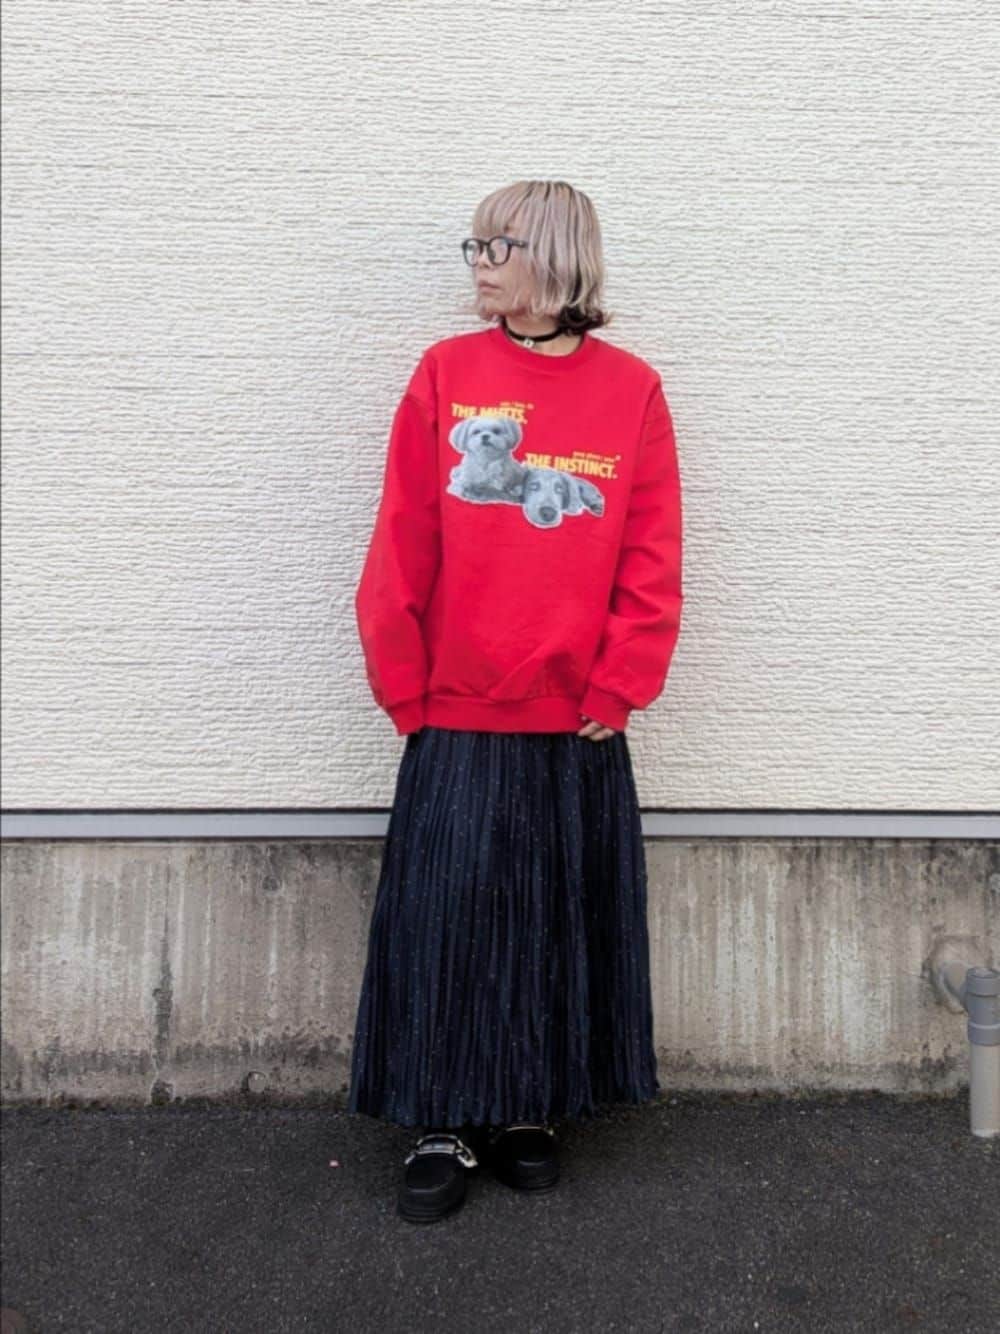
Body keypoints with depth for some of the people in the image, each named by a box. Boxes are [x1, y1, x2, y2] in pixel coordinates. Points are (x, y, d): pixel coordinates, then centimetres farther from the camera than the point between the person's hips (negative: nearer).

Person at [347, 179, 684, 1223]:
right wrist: (403, 690, -3)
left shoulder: (631, 390, 1)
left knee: (562, 921, 11)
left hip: (579, 725, 1)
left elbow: (652, 560, 0)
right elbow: (400, 548, -1)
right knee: (446, 915, 5)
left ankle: (531, 1112, 31)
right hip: (457, 719, 0)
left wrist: (617, 692, -6)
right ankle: (447, 1126, 24)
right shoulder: (446, 373, 1)